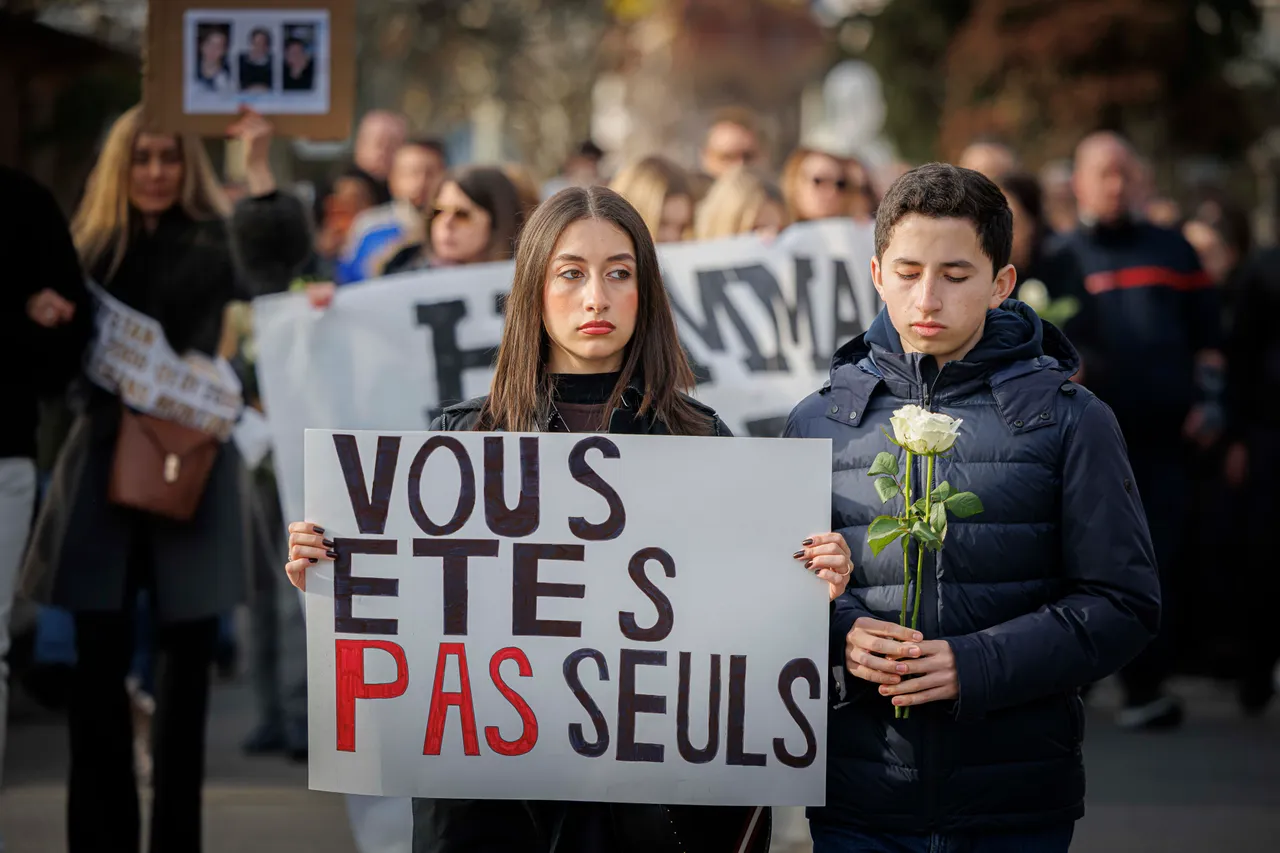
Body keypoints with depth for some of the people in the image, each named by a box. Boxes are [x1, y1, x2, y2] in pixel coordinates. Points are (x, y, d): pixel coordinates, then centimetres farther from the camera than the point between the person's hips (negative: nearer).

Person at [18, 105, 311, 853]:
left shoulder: (214, 243, 1)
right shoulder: (87, 247, 10)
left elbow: (280, 257, -20)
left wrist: (260, 170, -32)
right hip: (104, 465, 2)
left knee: (185, 666, 4)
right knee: (99, 667, 2)